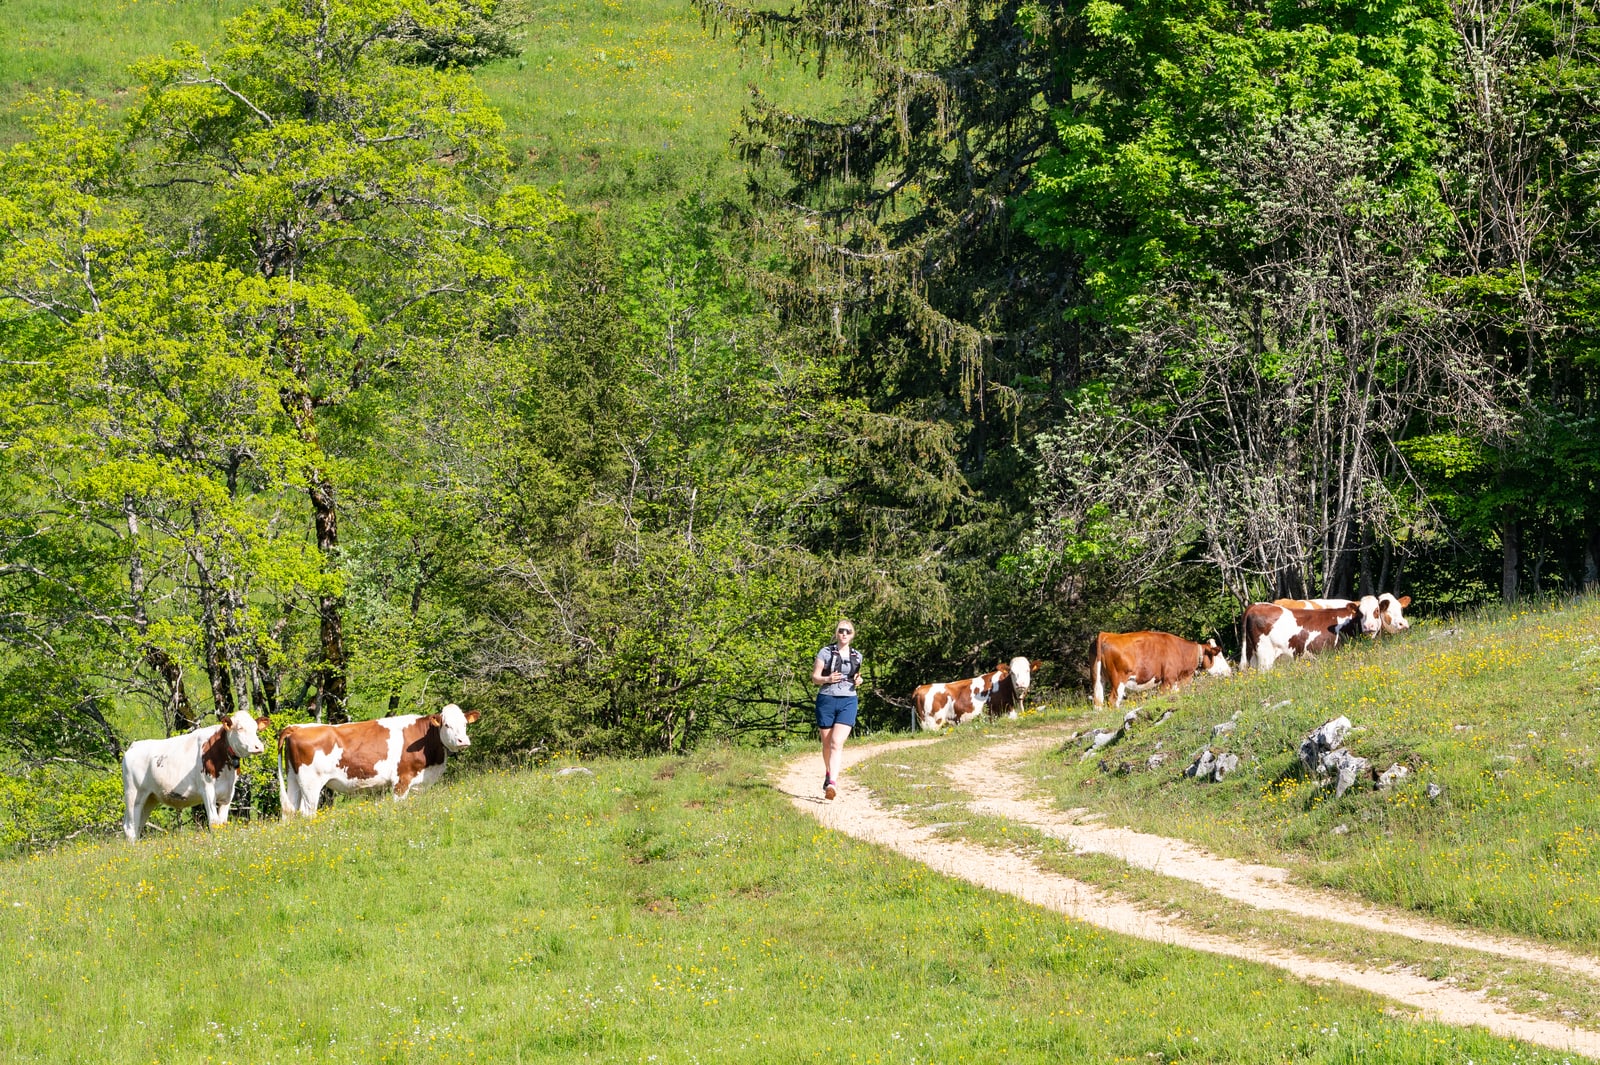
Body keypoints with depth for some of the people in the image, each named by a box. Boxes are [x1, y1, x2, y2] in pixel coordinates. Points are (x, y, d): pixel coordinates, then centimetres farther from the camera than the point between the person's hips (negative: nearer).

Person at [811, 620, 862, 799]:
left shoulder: (857, 656, 11)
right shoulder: (826, 653, 1)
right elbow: (814, 678, 1)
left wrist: (858, 680, 1)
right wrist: (828, 679, -20)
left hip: (848, 702, 1)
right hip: (827, 700, -1)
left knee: (837, 743, -15)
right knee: (827, 743, 9)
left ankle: (832, 783, -26)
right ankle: (828, 774, 34)